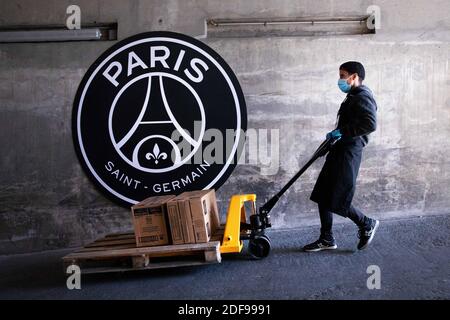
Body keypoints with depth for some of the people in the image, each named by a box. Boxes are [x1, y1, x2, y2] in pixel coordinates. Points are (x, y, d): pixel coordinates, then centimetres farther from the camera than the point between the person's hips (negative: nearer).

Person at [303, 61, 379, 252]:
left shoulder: (363, 97, -12)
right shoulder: (353, 97, 19)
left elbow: (370, 124, -26)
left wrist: (343, 132, -21)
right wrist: (335, 135, 14)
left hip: (348, 154, -10)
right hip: (339, 151, 10)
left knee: (336, 201, -6)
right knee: (323, 196, 9)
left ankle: (367, 225, 16)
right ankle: (327, 239, 18)